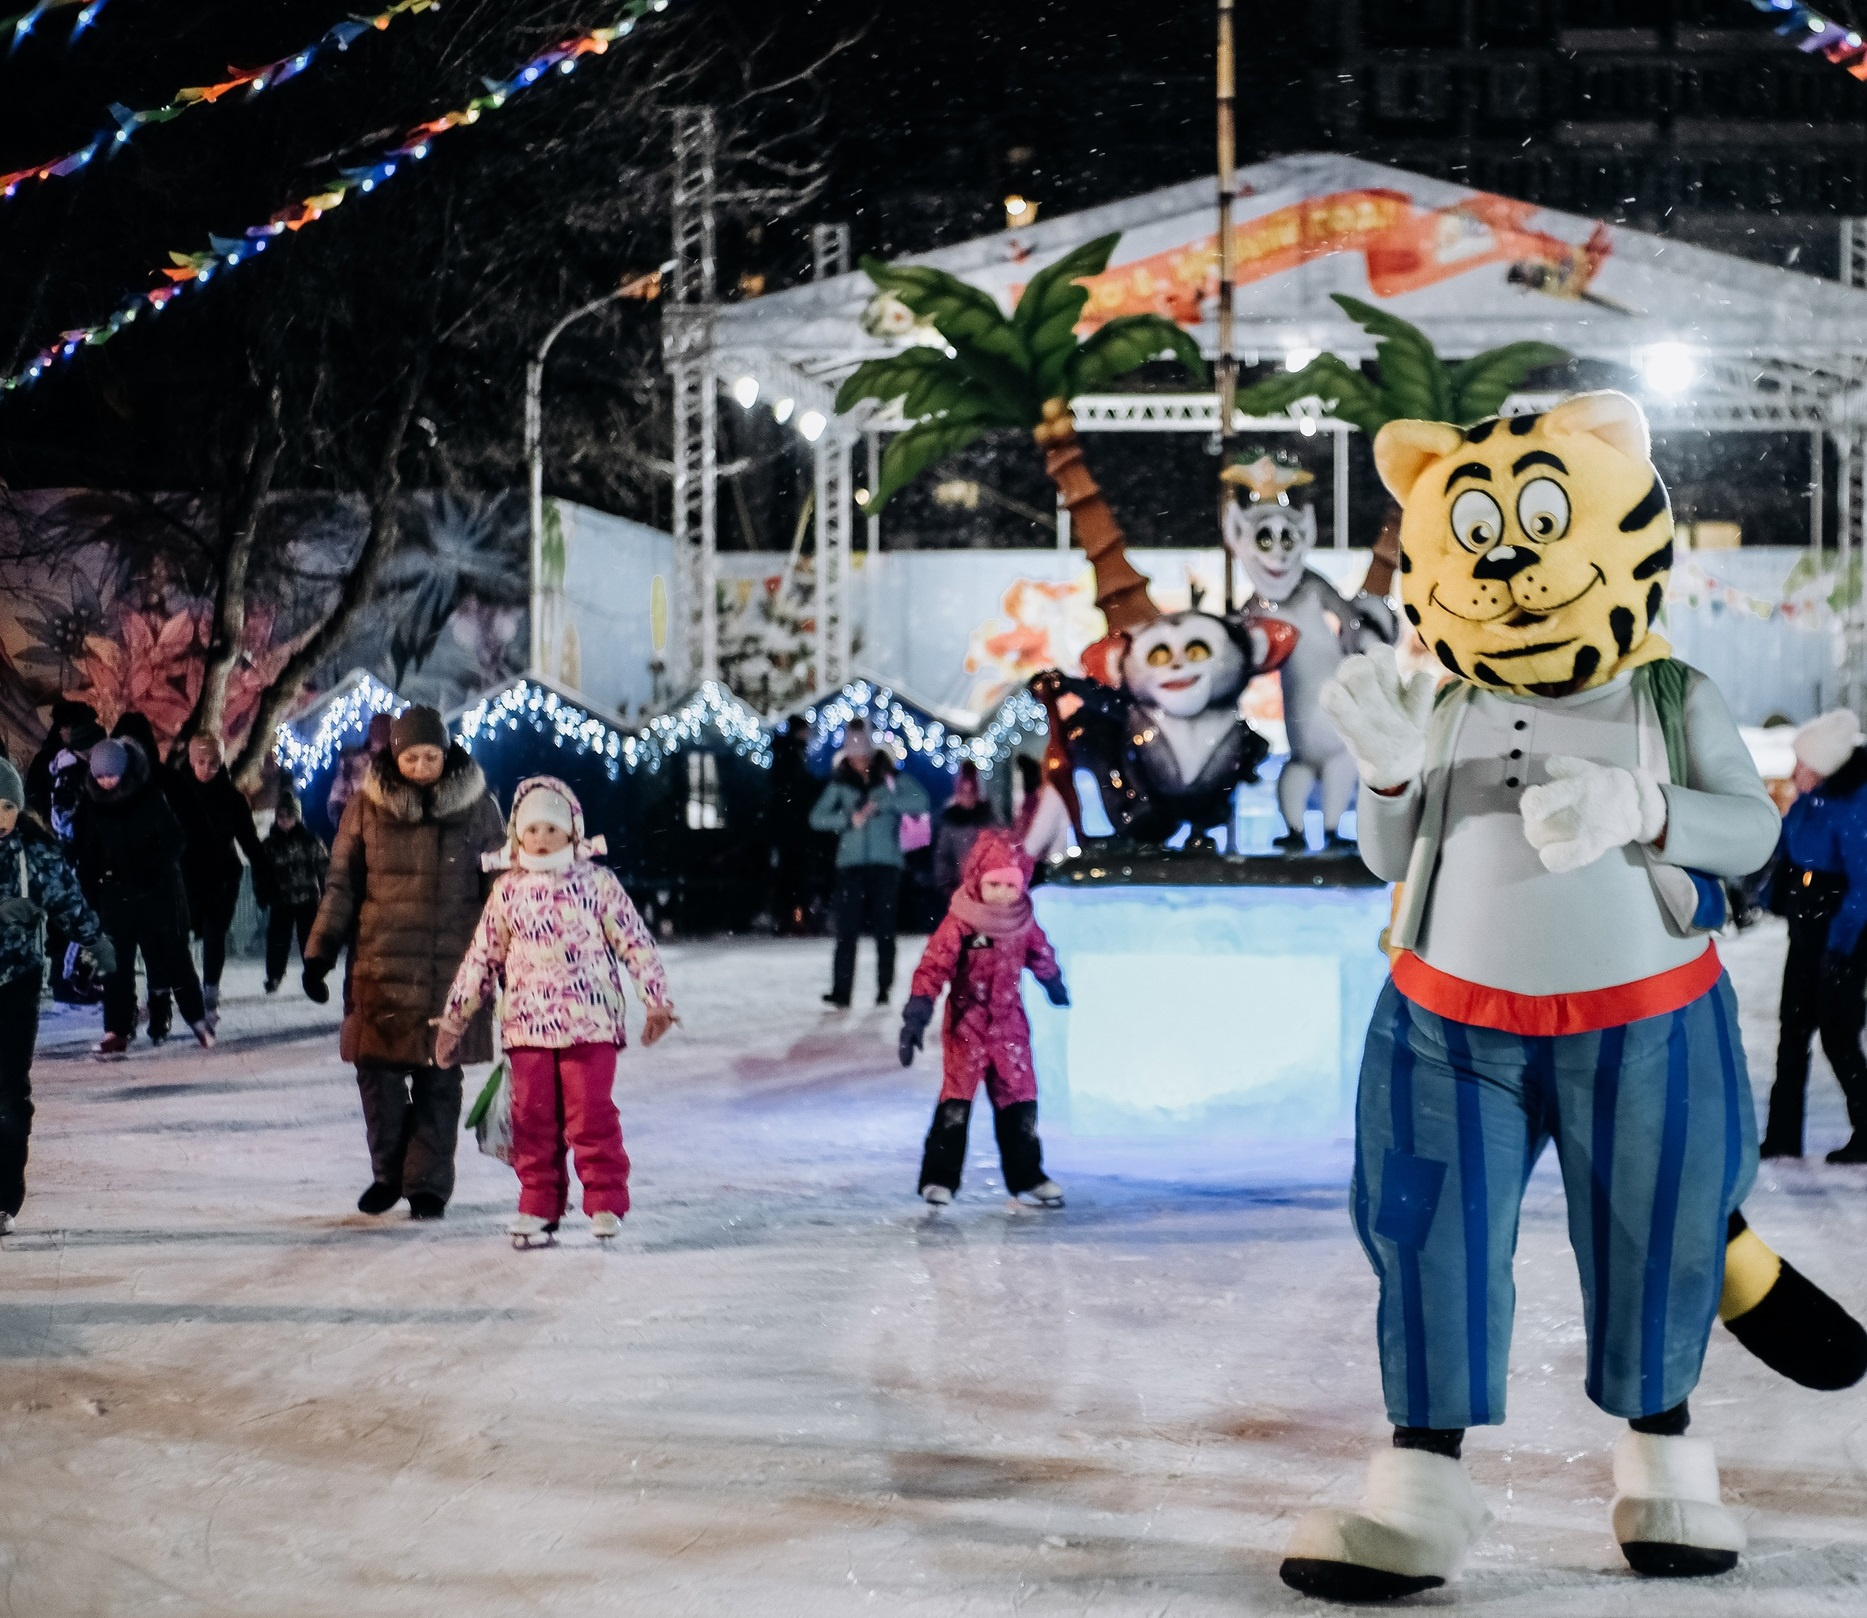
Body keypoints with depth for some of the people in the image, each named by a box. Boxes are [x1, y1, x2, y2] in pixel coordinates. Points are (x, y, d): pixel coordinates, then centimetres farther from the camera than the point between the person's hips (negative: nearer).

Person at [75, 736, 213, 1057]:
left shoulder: (150, 795, -10)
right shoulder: (92, 802, 1)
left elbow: (174, 841, -11)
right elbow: (86, 853, 7)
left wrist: (148, 871, -22)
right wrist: (89, 893, 1)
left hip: (157, 889, -3)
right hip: (114, 892, 3)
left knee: (172, 954, 3)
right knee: (116, 961, 0)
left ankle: (197, 1016, 15)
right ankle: (117, 1029, 3)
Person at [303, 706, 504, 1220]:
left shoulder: (476, 808, 3)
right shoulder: (367, 807, 4)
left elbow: (500, 888, 9)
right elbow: (341, 885, 8)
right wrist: (319, 954, 3)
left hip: (452, 966, -1)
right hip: (381, 961, 1)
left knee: (439, 1077, 1)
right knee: (377, 1067, 0)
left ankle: (428, 1185, 12)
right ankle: (389, 1172, 19)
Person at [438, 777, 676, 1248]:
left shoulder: (596, 883, 1)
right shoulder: (508, 891, 8)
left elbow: (635, 943, 3)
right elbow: (481, 958, 14)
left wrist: (657, 1000, -1)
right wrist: (453, 1018, 14)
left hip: (589, 1024, -3)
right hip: (528, 1027, 3)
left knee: (592, 1117, -4)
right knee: (533, 1120, 5)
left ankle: (606, 1205, 4)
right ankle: (538, 1208, 14)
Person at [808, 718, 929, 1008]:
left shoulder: (891, 778, 3)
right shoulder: (840, 783, 8)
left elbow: (920, 800, -11)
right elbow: (817, 818, 3)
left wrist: (883, 804, -18)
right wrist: (848, 818, -12)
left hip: (885, 864, -1)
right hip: (850, 864, 1)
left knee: (884, 929, 2)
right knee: (846, 929, -7)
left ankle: (884, 990, 10)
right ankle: (841, 992, -10)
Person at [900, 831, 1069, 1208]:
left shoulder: (1023, 922, 2)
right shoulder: (960, 922, -16)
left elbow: (1041, 956, 21)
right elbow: (934, 965, -22)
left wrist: (1055, 986, 38)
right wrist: (918, 1011, -30)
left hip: (1009, 1024, 5)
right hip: (967, 1024, -5)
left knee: (1020, 1099, 7)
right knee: (956, 1099, -9)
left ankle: (1026, 1177, 17)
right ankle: (939, 1177, -4)